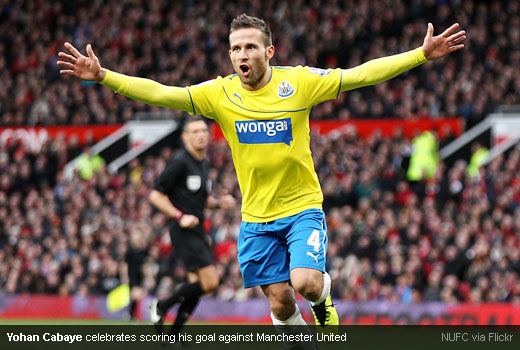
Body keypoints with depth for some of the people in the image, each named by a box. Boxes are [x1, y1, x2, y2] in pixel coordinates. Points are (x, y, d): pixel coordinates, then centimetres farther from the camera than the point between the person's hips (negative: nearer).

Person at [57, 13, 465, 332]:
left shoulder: (299, 82, -9)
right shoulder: (219, 94, -6)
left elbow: (363, 74, -12)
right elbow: (160, 93, -13)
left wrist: (422, 54, -19)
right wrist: (103, 76, -24)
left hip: (303, 207, -2)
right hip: (257, 217, 2)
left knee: (305, 283, -20)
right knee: (280, 303, 1)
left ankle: (323, 298, 16)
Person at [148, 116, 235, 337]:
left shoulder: (203, 164, 17)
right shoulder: (180, 162, -10)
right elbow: (156, 195, -11)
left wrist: (220, 202, 8)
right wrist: (180, 216, -19)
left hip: (197, 231, 9)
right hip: (184, 232, -9)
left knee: (197, 285, 6)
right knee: (210, 282, -17)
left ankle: (173, 335, 13)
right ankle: (162, 306, -2)